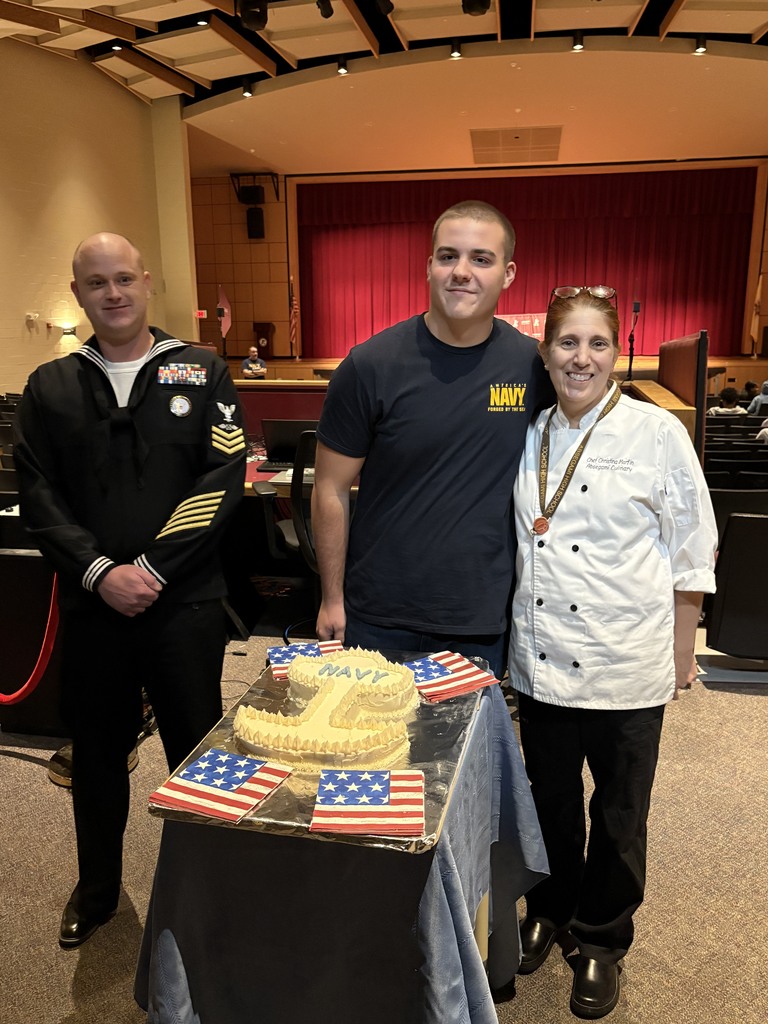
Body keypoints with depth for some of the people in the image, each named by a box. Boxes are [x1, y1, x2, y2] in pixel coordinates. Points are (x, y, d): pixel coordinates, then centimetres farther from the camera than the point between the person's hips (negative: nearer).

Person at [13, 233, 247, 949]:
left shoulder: (201, 373, 1)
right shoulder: (50, 388, 8)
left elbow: (222, 478, -8)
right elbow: (37, 495, 1)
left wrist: (153, 568, -14)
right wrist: (99, 572, -12)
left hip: (184, 603, -2)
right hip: (90, 604, 3)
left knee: (197, 750, 8)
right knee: (97, 753, 17)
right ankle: (96, 890, 39)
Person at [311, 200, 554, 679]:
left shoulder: (534, 365, -4)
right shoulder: (371, 365, -11)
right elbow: (331, 489, -5)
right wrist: (333, 599, -2)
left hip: (484, 622, 2)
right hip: (378, 621, -1)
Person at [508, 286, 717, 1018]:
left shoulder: (657, 433, -9)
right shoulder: (530, 437, 4)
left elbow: (691, 552, -4)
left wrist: (680, 651, -3)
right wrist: (512, 636, 12)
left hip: (627, 664, -3)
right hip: (542, 657, 3)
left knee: (618, 815, 13)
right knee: (552, 798, 19)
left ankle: (603, 939, 37)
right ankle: (551, 908, 44)